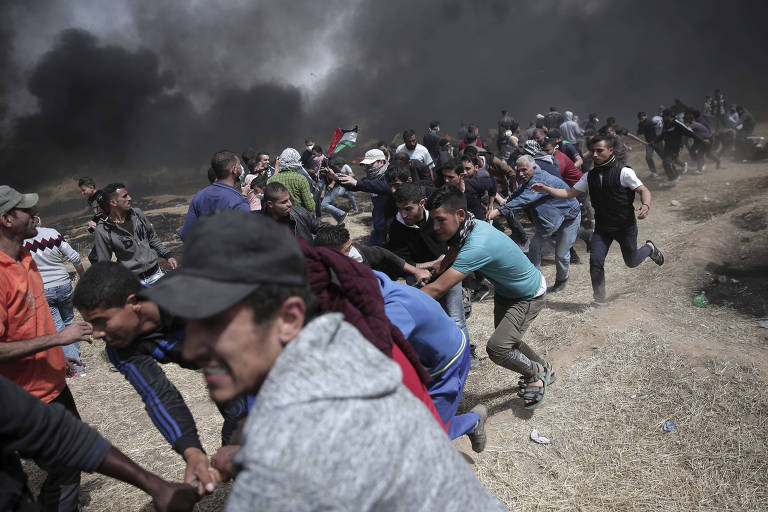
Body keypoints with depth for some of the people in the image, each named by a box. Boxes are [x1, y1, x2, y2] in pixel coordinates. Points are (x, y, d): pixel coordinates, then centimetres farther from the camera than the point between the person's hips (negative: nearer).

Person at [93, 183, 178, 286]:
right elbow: (104, 265, -7)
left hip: (156, 274, 5)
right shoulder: (103, 230, -13)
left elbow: (152, 237, 14)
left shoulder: (137, 213, 1)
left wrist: (167, 255, 7)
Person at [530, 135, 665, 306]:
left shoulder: (623, 171, -16)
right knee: (595, 261, -10)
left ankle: (649, 248, 48)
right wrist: (547, 189, -12)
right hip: (602, 227, 4)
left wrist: (646, 205, -39)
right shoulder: (590, 176, 0)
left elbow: (644, 190, -17)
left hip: (625, 226, -4)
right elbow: (570, 192, 1)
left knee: (631, 262, 13)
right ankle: (600, 300, 4)